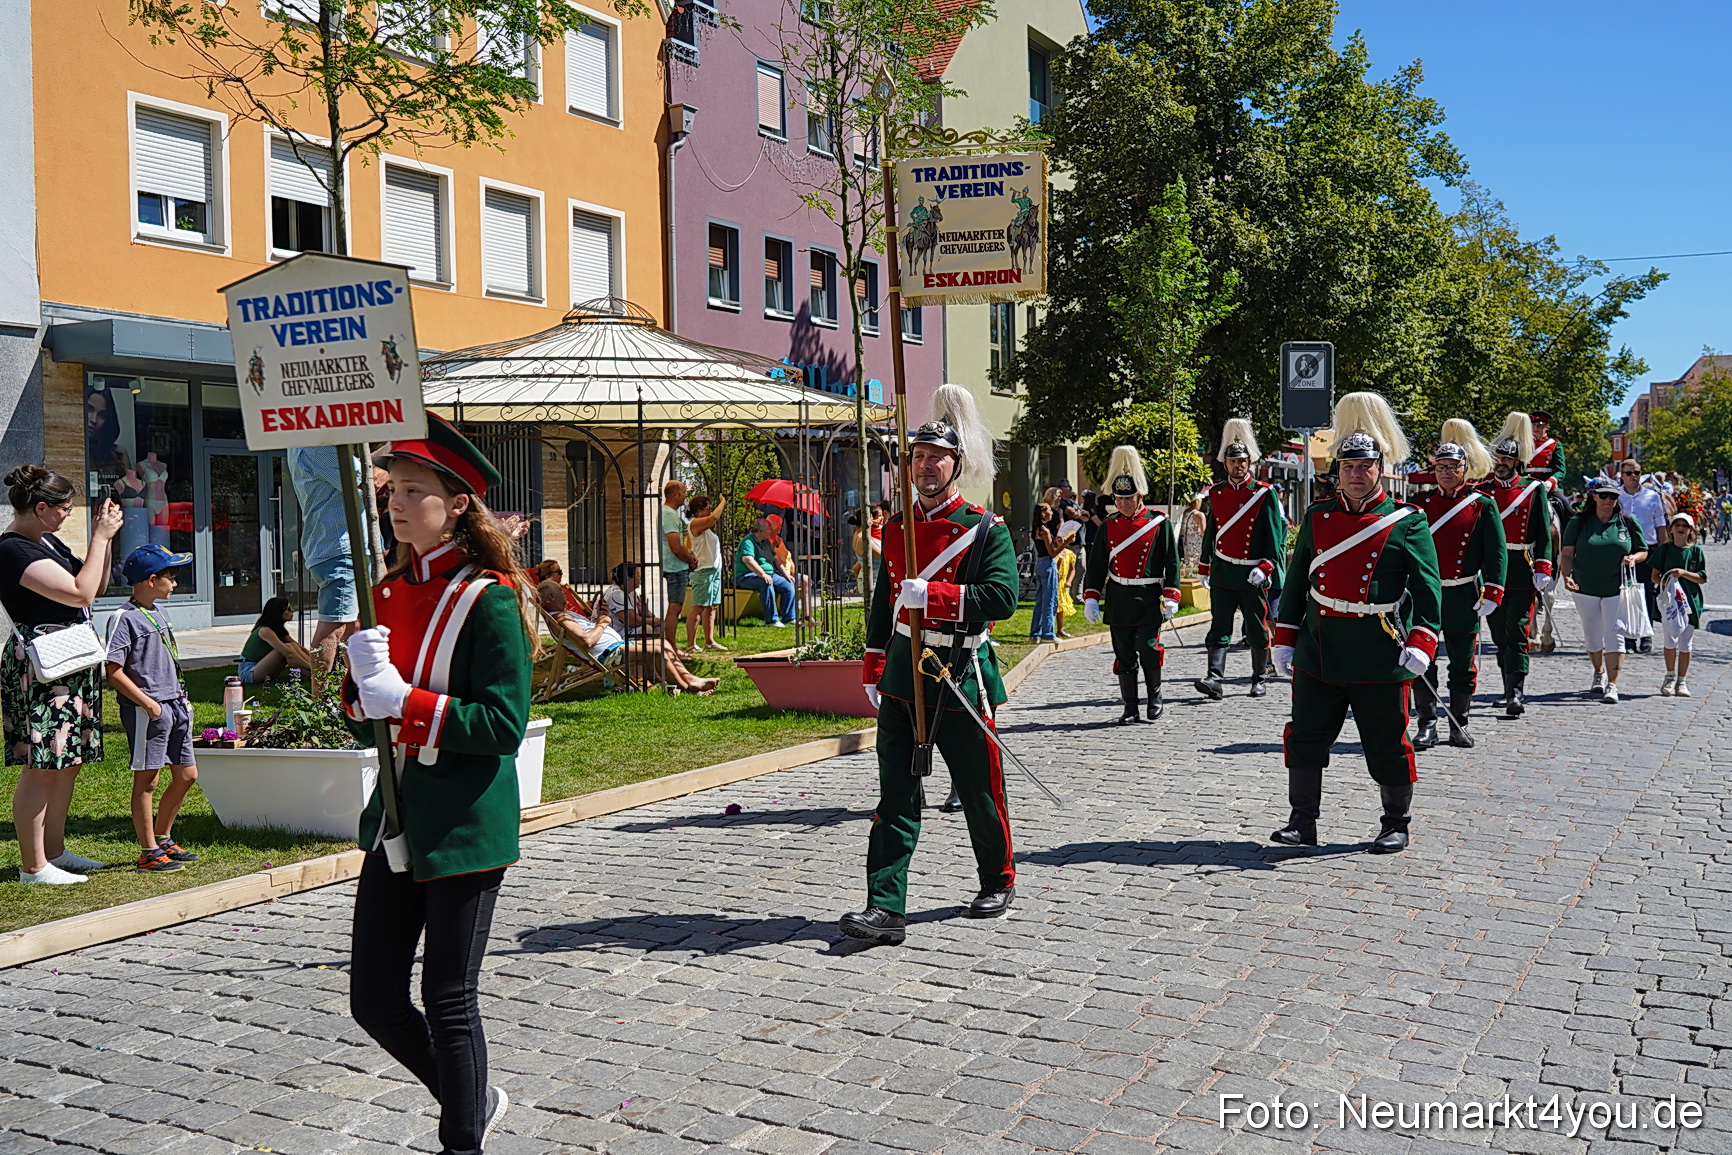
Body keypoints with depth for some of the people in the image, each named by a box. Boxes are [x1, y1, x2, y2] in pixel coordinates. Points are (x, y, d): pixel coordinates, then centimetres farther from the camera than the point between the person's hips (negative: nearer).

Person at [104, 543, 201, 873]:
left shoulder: (160, 611, 15)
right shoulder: (124, 618, -12)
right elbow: (114, 672, -17)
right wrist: (148, 703, -18)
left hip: (174, 706, 9)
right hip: (146, 710, -9)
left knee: (187, 775, 12)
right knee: (146, 779, 0)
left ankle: (163, 839, 27)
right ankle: (149, 852, 8)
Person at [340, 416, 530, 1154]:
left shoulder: (488, 599, -13)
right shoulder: (389, 593, 8)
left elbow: (505, 725, -17)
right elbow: (366, 724, 12)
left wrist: (403, 700, -22)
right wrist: (363, 681, -9)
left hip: (464, 830, -7)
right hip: (395, 824, 7)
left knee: (448, 1003, 4)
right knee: (374, 1001, 12)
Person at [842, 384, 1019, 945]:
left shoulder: (986, 530, -6)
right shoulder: (896, 529, 10)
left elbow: (1002, 597, -20)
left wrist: (929, 595, -27)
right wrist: (873, 671, 15)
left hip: (960, 676, -4)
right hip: (902, 676, 4)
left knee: (979, 789, 10)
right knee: (896, 795, -2)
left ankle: (998, 880, 32)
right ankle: (886, 909, -4)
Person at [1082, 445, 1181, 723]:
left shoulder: (1159, 523, -1)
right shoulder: (1109, 525, 7)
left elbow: (1172, 562, 0)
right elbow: (1096, 565, 10)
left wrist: (1171, 597, -7)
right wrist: (1090, 598, 2)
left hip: (1149, 599, -3)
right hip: (1118, 601, 3)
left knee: (1149, 649, -10)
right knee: (1124, 655, 5)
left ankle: (1155, 698, 13)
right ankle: (1130, 708, 13)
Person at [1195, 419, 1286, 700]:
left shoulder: (1265, 494, -4)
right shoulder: (1215, 493, 6)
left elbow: (1275, 536, -5)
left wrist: (1264, 568, -15)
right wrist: (1203, 568, 17)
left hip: (1254, 574, -2)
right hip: (1222, 573, 2)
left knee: (1258, 630, 7)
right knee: (1219, 627, -7)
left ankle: (1260, 679, 21)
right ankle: (1214, 678, -14)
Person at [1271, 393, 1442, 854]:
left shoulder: (1406, 522, -2)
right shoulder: (1318, 516, 8)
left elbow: (1427, 587, -5)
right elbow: (1297, 582, 13)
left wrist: (1420, 643, -17)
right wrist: (1285, 638, 9)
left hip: (1380, 659, -3)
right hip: (1319, 655, 3)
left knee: (1387, 745, 7)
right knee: (1305, 738, 4)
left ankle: (1396, 824, 23)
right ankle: (1302, 822, 16)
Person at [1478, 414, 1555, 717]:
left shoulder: (1534, 490, 3)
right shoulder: (1482, 490, 9)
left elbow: (1544, 533, 1)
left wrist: (1543, 569, -8)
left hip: (1522, 572, -3)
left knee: (1516, 632, -9)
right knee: (1499, 634, 9)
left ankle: (1516, 695, -12)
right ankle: (1511, 690, 22)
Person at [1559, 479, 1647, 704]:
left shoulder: (1627, 522, 4)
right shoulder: (1579, 522, 1)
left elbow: (1643, 551, 11)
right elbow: (1567, 553, -3)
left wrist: (1633, 558, -11)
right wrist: (1567, 576, -19)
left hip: (1617, 589, -1)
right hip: (1585, 588, 1)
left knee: (1614, 634, -11)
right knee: (1591, 637, 10)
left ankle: (1612, 685, -9)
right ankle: (1599, 673, 37)